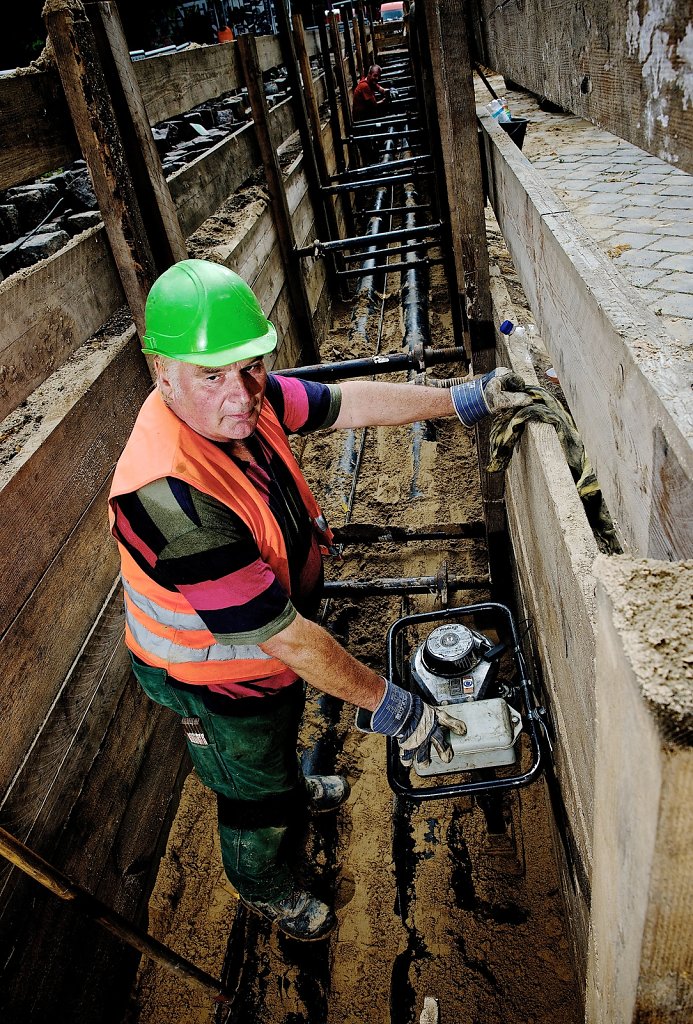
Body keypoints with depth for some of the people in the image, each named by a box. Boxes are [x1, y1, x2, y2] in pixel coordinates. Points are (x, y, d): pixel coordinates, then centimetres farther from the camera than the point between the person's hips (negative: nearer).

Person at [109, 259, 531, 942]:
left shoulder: (238, 398, -19)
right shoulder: (172, 496, -43)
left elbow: (345, 403, -6)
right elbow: (281, 635, -38)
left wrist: (459, 400, -4)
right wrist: (383, 703, -27)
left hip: (273, 643, 7)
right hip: (215, 681, -7)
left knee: (283, 733, 37)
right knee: (253, 795, 23)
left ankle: (292, 789, 72)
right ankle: (263, 889, 57)